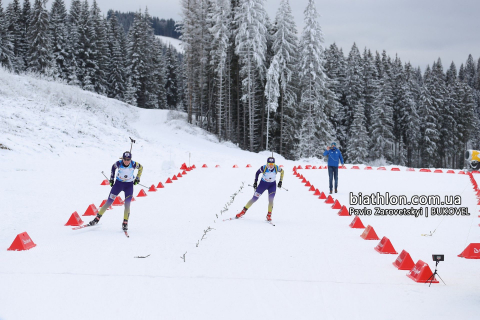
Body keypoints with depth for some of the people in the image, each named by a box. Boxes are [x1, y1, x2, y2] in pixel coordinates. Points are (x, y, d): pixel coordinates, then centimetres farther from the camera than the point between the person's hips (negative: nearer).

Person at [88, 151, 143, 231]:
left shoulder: (134, 164, -20)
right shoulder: (118, 163, -19)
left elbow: (141, 168, 2)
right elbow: (113, 167, 5)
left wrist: (137, 178, 3)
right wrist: (111, 178, 7)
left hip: (129, 185, 0)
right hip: (118, 183, 1)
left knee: (127, 204, -13)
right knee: (109, 202, -2)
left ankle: (125, 223, -1)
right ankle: (97, 218, 6)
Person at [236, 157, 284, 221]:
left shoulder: (276, 168, -21)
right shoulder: (264, 168, -24)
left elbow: (282, 171, 1)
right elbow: (257, 173, -5)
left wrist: (280, 181, -1)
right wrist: (255, 182, -5)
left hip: (272, 185, 1)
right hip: (263, 184, 0)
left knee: (271, 200, -17)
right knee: (254, 198, -1)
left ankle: (269, 215, -4)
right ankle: (243, 211, 10)